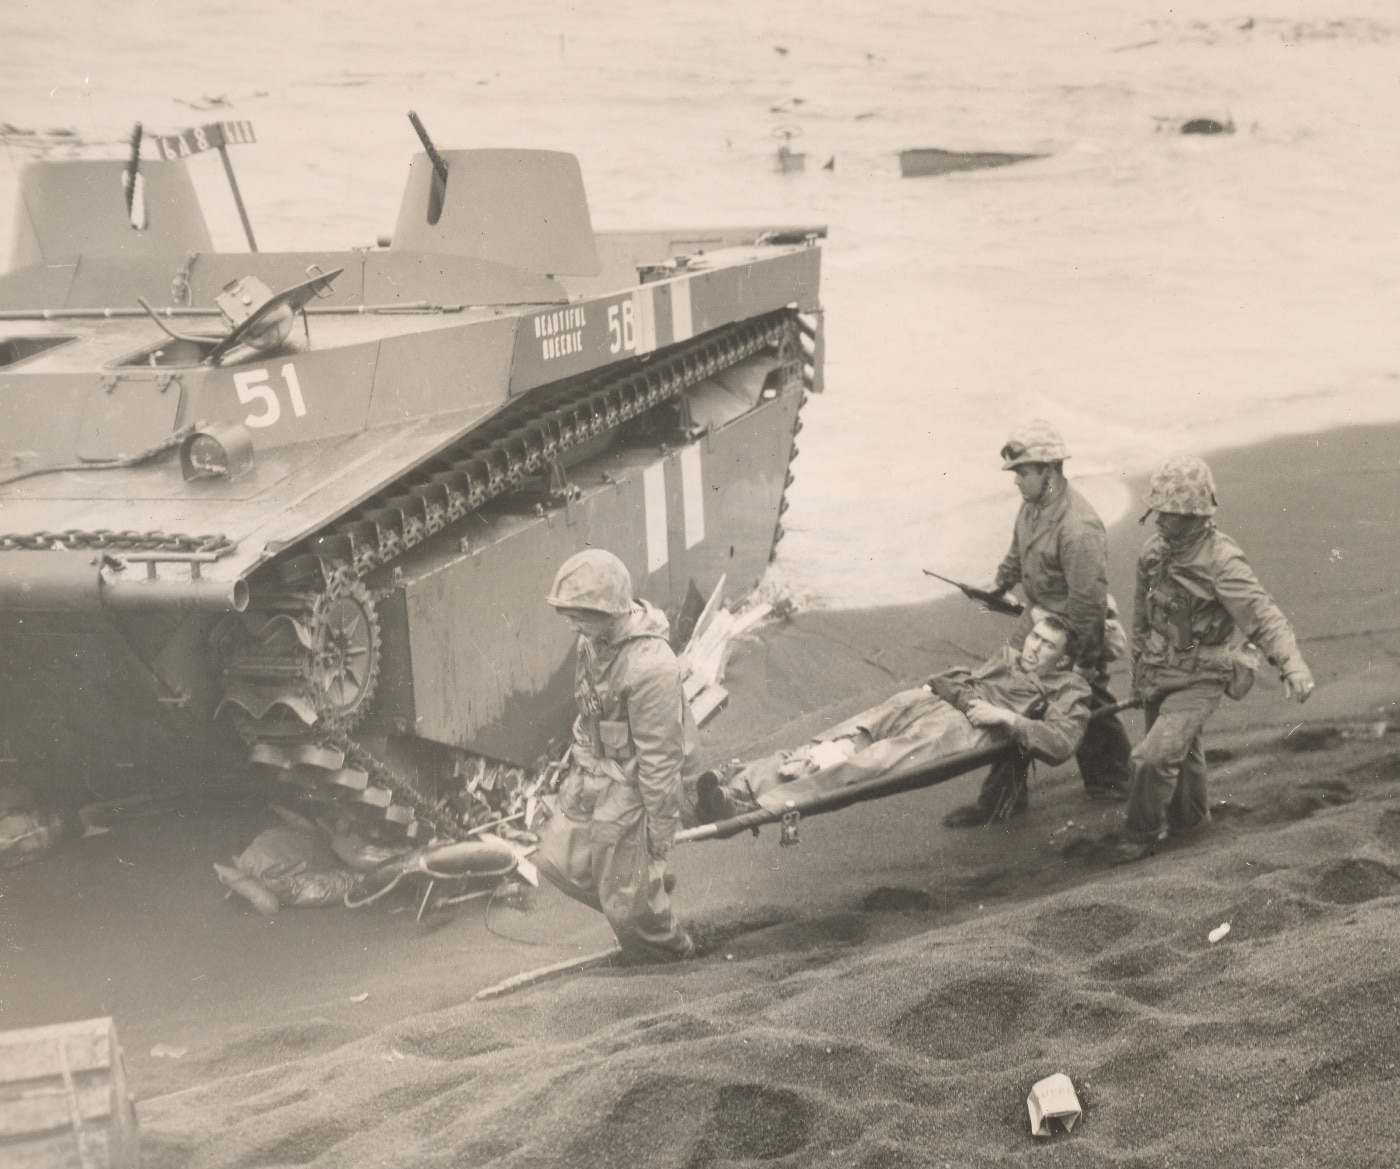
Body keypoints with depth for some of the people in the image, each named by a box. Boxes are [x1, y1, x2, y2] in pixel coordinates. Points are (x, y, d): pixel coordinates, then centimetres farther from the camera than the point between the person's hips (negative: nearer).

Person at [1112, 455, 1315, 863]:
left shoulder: (1222, 561, -24)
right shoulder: (1154, 550, -3)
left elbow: (1263, 616, -34)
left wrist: (1293, 665, -49)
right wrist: (1139, 670, 19)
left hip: (1200, 679, -7)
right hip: (1159, 672, 7)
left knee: (1156, 756, -15)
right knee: (1181, 751, 23)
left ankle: (1142, 832, 7)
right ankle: (1189, 817, 46)